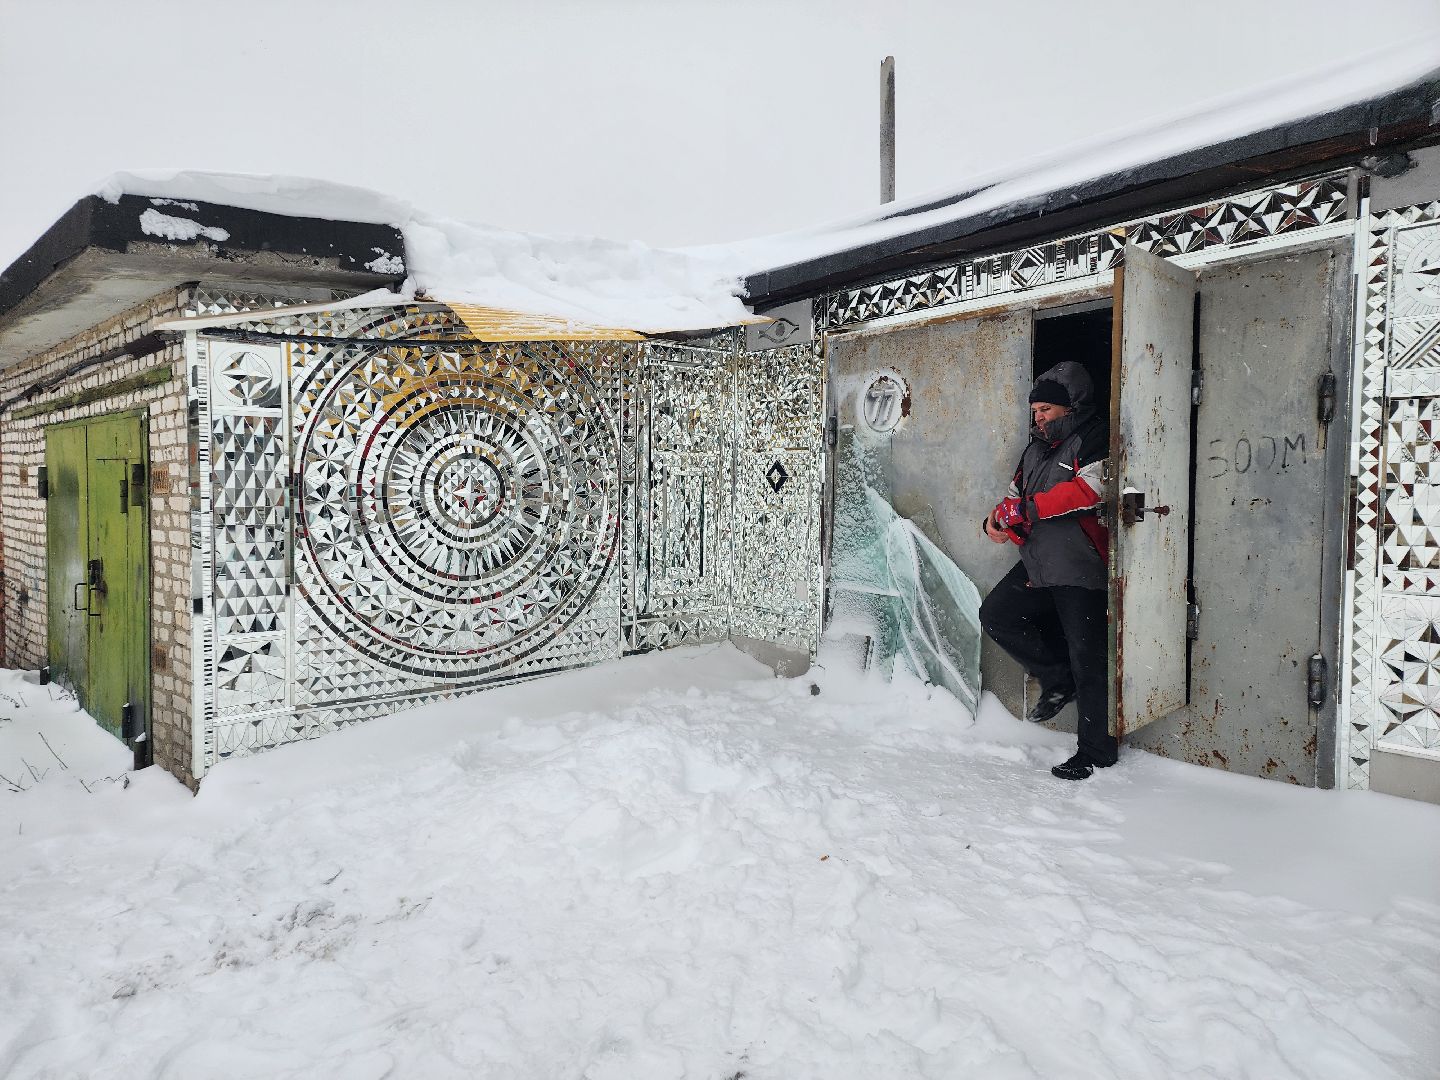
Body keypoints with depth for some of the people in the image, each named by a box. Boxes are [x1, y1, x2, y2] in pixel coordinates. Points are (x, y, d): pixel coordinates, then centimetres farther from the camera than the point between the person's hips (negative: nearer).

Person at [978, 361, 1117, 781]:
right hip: (1038, 564, 9)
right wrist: (999, 518, -2)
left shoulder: (1094, 439, -9)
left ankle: (1096, 753, 11)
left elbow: (1085, 491, -24)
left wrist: (1027, 508, -19)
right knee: (996, 615, 5)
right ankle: (1059, 681, 18)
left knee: (1088, 662, -3)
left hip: (1080, 570, -9)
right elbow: (1017, 495, 20)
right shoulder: (1037, 450, 18)